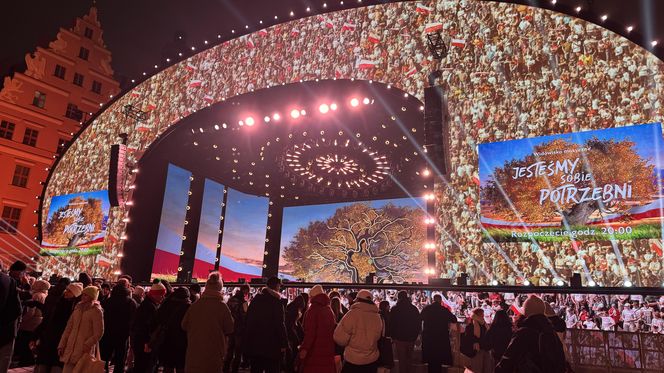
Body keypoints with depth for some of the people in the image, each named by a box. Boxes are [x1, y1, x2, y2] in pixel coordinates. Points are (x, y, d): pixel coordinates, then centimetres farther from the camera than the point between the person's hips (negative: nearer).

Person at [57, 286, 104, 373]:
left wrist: (86, 346, -16)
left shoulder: (96, 311, -7)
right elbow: (68, 328, 14)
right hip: (71, 349, 6)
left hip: (84, 351, -6)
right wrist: (62, 345, 8)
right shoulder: (78, 309, 12)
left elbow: (98, 333, -9)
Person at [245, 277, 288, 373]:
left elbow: (248, 321, 13)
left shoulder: (255, 300, 9)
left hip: (254, 344, 6)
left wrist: (248, 340, 18)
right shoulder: (276, 301, -11)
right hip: (271, 344, -6)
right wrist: (284, 343, -11)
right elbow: (280, 324, -15)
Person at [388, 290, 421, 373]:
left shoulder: (395, 309, -8)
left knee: (402, 360, 3)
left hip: (400, 338, -4)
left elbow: (391, 324, -6)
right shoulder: (414, 309, 2)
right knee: (409, 358, 17)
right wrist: (415, 336, 15)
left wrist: (393, 337, 4)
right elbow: (419, 324, 8)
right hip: (412, 338, 4)